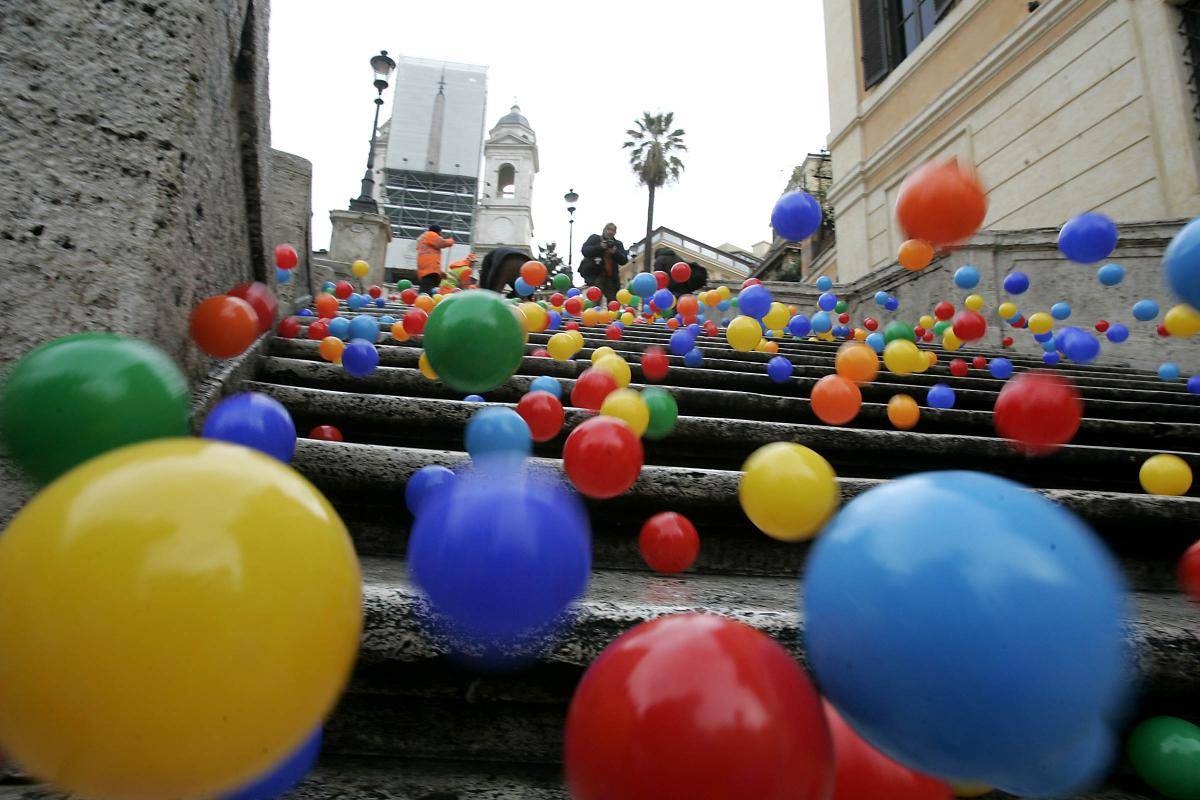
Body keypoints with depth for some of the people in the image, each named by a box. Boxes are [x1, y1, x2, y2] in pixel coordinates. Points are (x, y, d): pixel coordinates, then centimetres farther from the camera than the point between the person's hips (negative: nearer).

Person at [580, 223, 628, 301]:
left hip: (611, 276, 4)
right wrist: (600, 247, -15)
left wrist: (615, 252, -11)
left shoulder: (618, 244, 19)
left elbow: (624, 261, 7)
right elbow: (585, 251, -3)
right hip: (594, 273, -4)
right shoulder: (594, 238, 12)